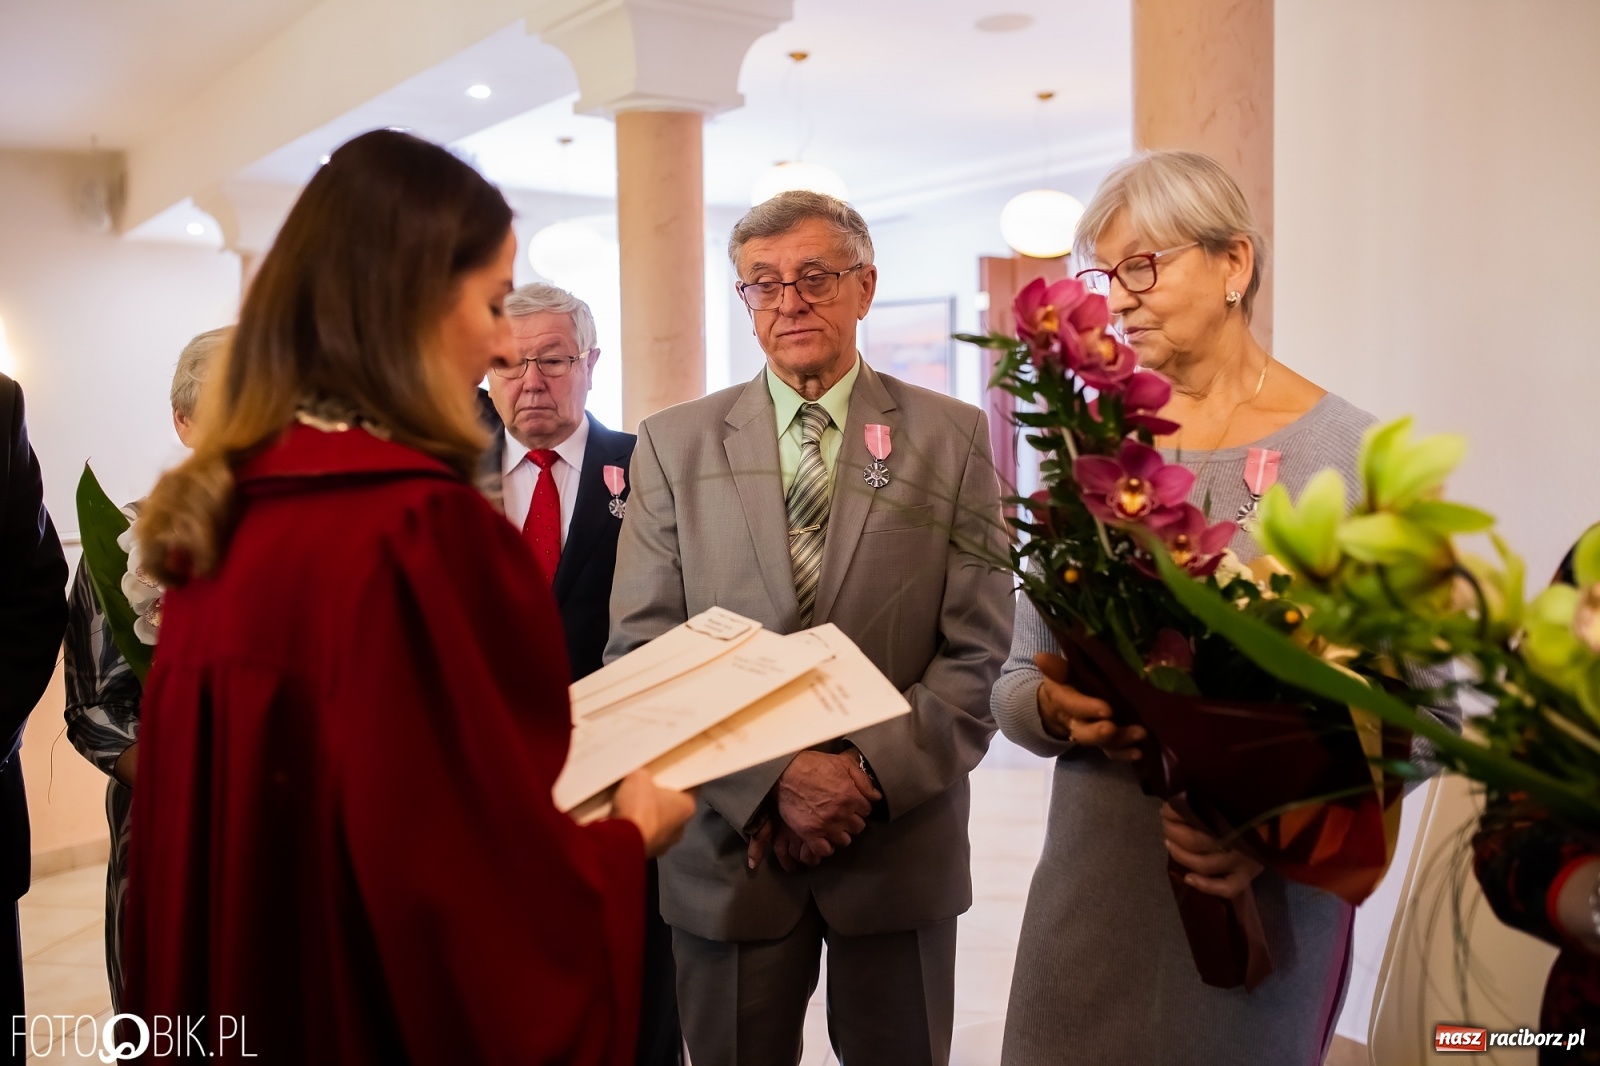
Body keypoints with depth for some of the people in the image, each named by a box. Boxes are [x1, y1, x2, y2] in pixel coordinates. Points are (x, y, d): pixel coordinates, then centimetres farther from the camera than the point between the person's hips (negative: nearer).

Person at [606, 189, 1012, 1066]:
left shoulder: (951, 436, 1)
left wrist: (870, 773, -15)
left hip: (901, 845, 0)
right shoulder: (674, 443, 2)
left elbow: (977, 652, -3)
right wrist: (774, 779, -15)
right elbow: (640, 649, -4)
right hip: (728, 844, 1)